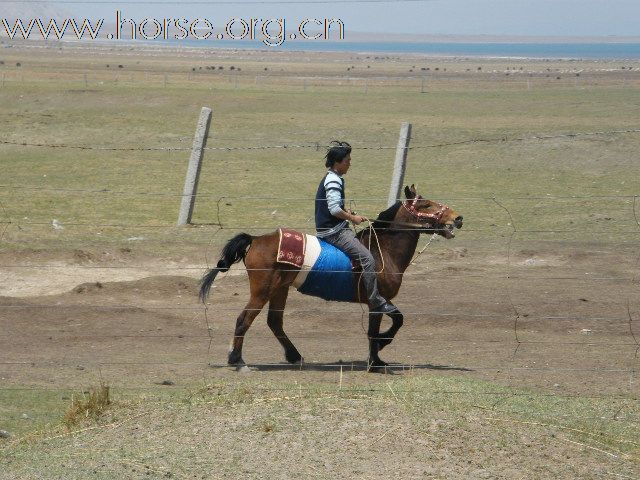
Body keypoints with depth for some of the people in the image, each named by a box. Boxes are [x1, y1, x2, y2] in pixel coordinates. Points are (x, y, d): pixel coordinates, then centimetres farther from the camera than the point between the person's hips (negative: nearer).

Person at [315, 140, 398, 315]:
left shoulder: (330, 179, 17)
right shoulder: (334, 181, -16)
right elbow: (334, 209, -25)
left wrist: (348, 215, 13)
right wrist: (352, 218, -12)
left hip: (333, 230, 11)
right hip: (334, 232, -11)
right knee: (367, 258, -18)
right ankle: (376, 303, -18)